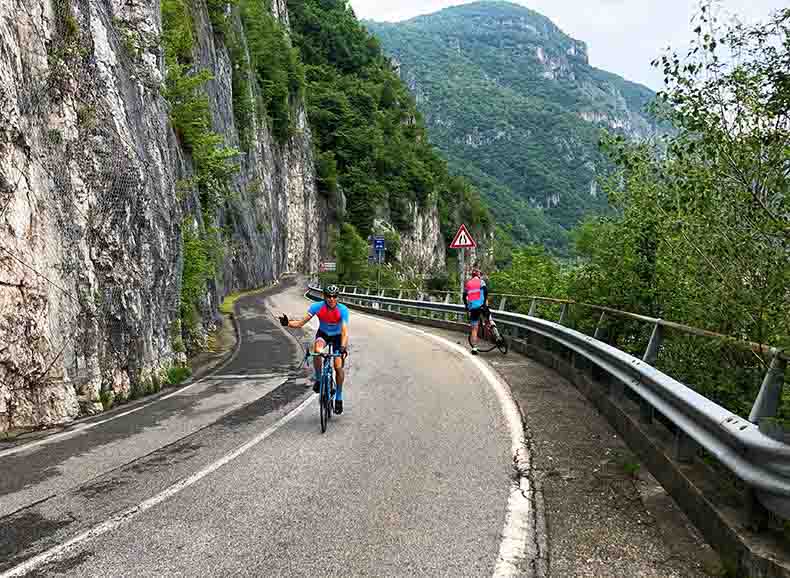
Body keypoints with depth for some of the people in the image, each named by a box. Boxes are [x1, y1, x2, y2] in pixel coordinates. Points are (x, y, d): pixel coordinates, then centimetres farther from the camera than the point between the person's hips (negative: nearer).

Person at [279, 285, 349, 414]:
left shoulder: (343, 310, -29)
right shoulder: (317, 307, -24)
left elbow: (345, 331, -37)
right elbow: (301, 323, -26)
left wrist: (343, 347, -54)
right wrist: (288, 323, -46)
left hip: (337, 336, -1)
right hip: (323, 334, 1)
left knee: (339, 367, -12)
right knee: (317, 351, -34)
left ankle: (339, 397, 8)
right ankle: (318, 379, -9)